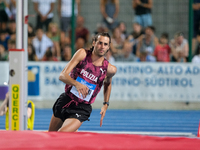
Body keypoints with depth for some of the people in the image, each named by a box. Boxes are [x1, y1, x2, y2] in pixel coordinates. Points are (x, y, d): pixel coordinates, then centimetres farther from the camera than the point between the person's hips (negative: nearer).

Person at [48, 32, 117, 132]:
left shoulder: (109, 69, -9)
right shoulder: (82, 54, -11)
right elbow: (62, 76, -18)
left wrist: (106, 104, 10)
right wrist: (76, 84, -38)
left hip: (81, 109, -3)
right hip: (65, 101, 3)